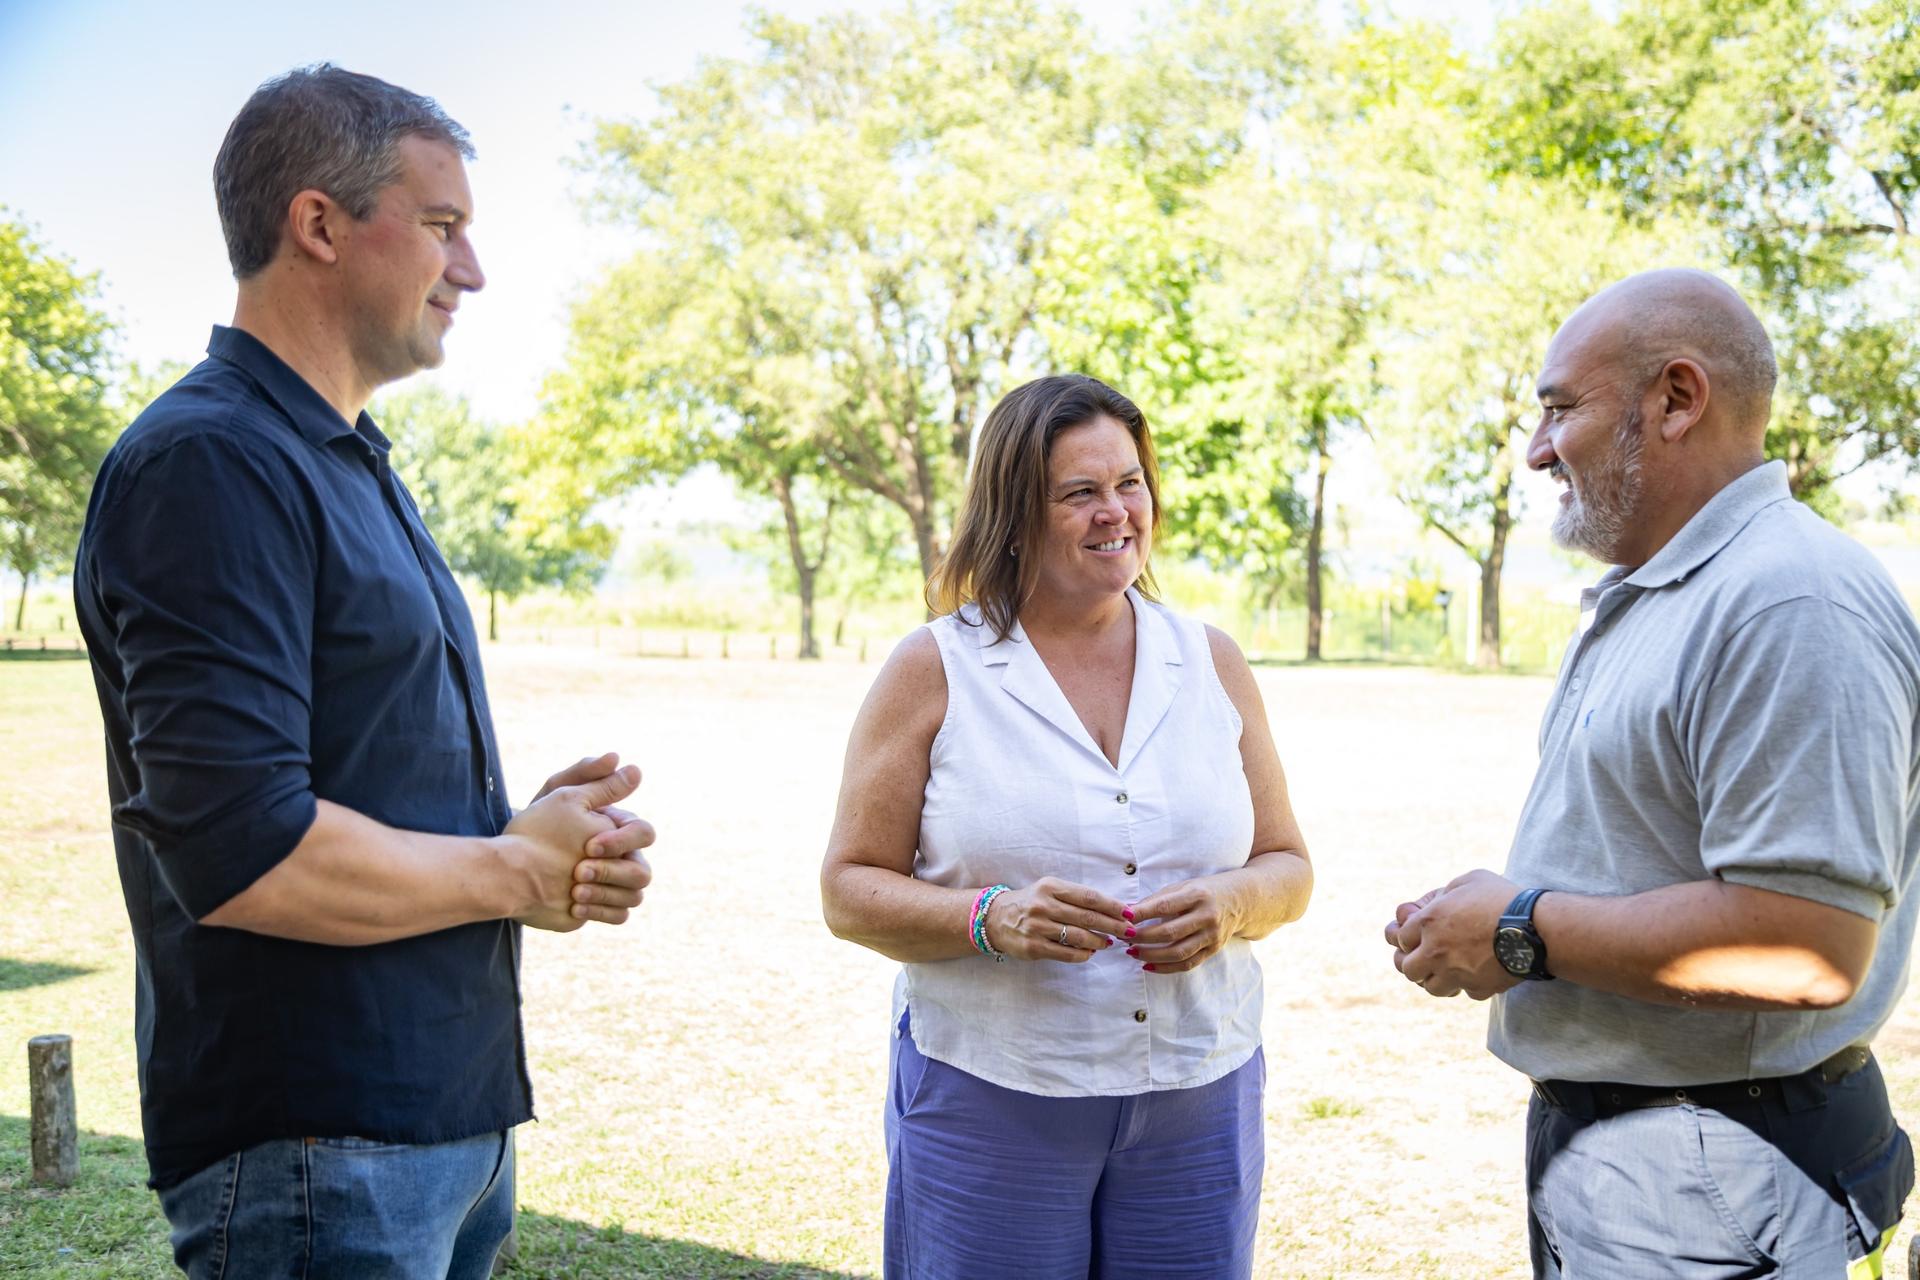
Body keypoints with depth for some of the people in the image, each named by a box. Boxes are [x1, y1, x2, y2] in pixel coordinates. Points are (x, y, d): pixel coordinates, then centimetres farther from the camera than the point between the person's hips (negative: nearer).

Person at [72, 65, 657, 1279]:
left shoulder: (354, 465, 14)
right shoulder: (212, 462, -17)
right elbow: (243, 855, -26)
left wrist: (551, 829, 0)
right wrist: (519, 871, -11)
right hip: (315, 1159, -9)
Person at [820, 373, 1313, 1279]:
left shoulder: (1213, 664, 8)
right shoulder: (934, 671, -1)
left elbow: (1288, 867, 12)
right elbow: (850, 890, -2)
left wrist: (1234, 903, -11)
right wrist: (991, 920, -20)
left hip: (1199, 1101, 3)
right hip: (987, 1102, -2)